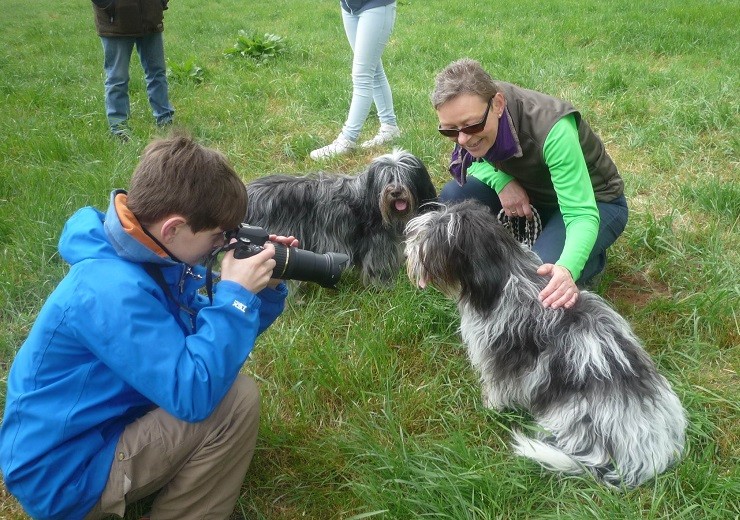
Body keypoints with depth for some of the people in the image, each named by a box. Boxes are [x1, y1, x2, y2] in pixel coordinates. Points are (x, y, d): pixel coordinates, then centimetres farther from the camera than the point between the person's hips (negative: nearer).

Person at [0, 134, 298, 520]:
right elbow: (194, 394, -35)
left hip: (96, 426, 10)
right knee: (237, 401, -21)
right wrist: (236, 296, -27)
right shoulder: (111, 291, -31)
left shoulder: (151, 258, -2)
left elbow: (213, 341, 7)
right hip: (63, 476, -9)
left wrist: (264, 292, -6)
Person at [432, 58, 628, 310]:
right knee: (453, 197, -18)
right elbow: (471, 160, -1)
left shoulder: (552, 131, -38)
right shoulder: (470, 114, -21)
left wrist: (567, 270, -58)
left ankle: (592, 257, 3)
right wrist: (501, 180, -24)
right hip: (529, 195, 6)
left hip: (594, 203, -5)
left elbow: (582, 215, -39)